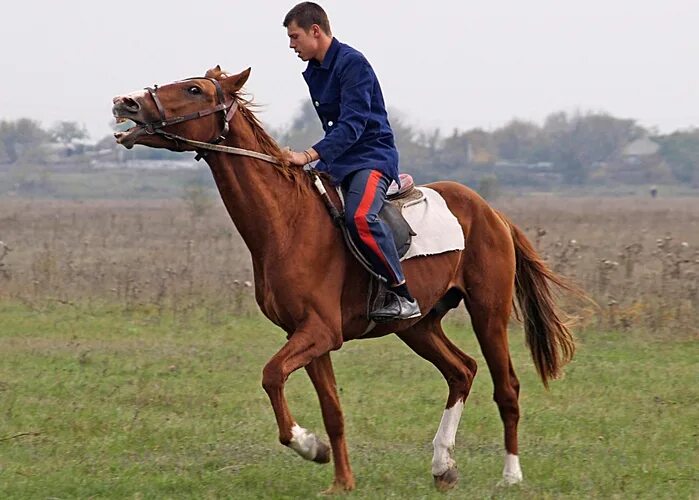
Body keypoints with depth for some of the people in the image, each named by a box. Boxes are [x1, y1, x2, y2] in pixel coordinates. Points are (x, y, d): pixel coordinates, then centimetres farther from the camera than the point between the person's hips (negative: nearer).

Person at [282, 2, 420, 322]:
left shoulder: (352, 63, -15)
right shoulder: (313, 73, 14)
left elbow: (352, 124, -24)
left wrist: (310, 156, -33)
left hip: (371, 157, -10)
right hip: (337, 162, 10)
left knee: (360, 217, -34)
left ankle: (402, 296, -28)